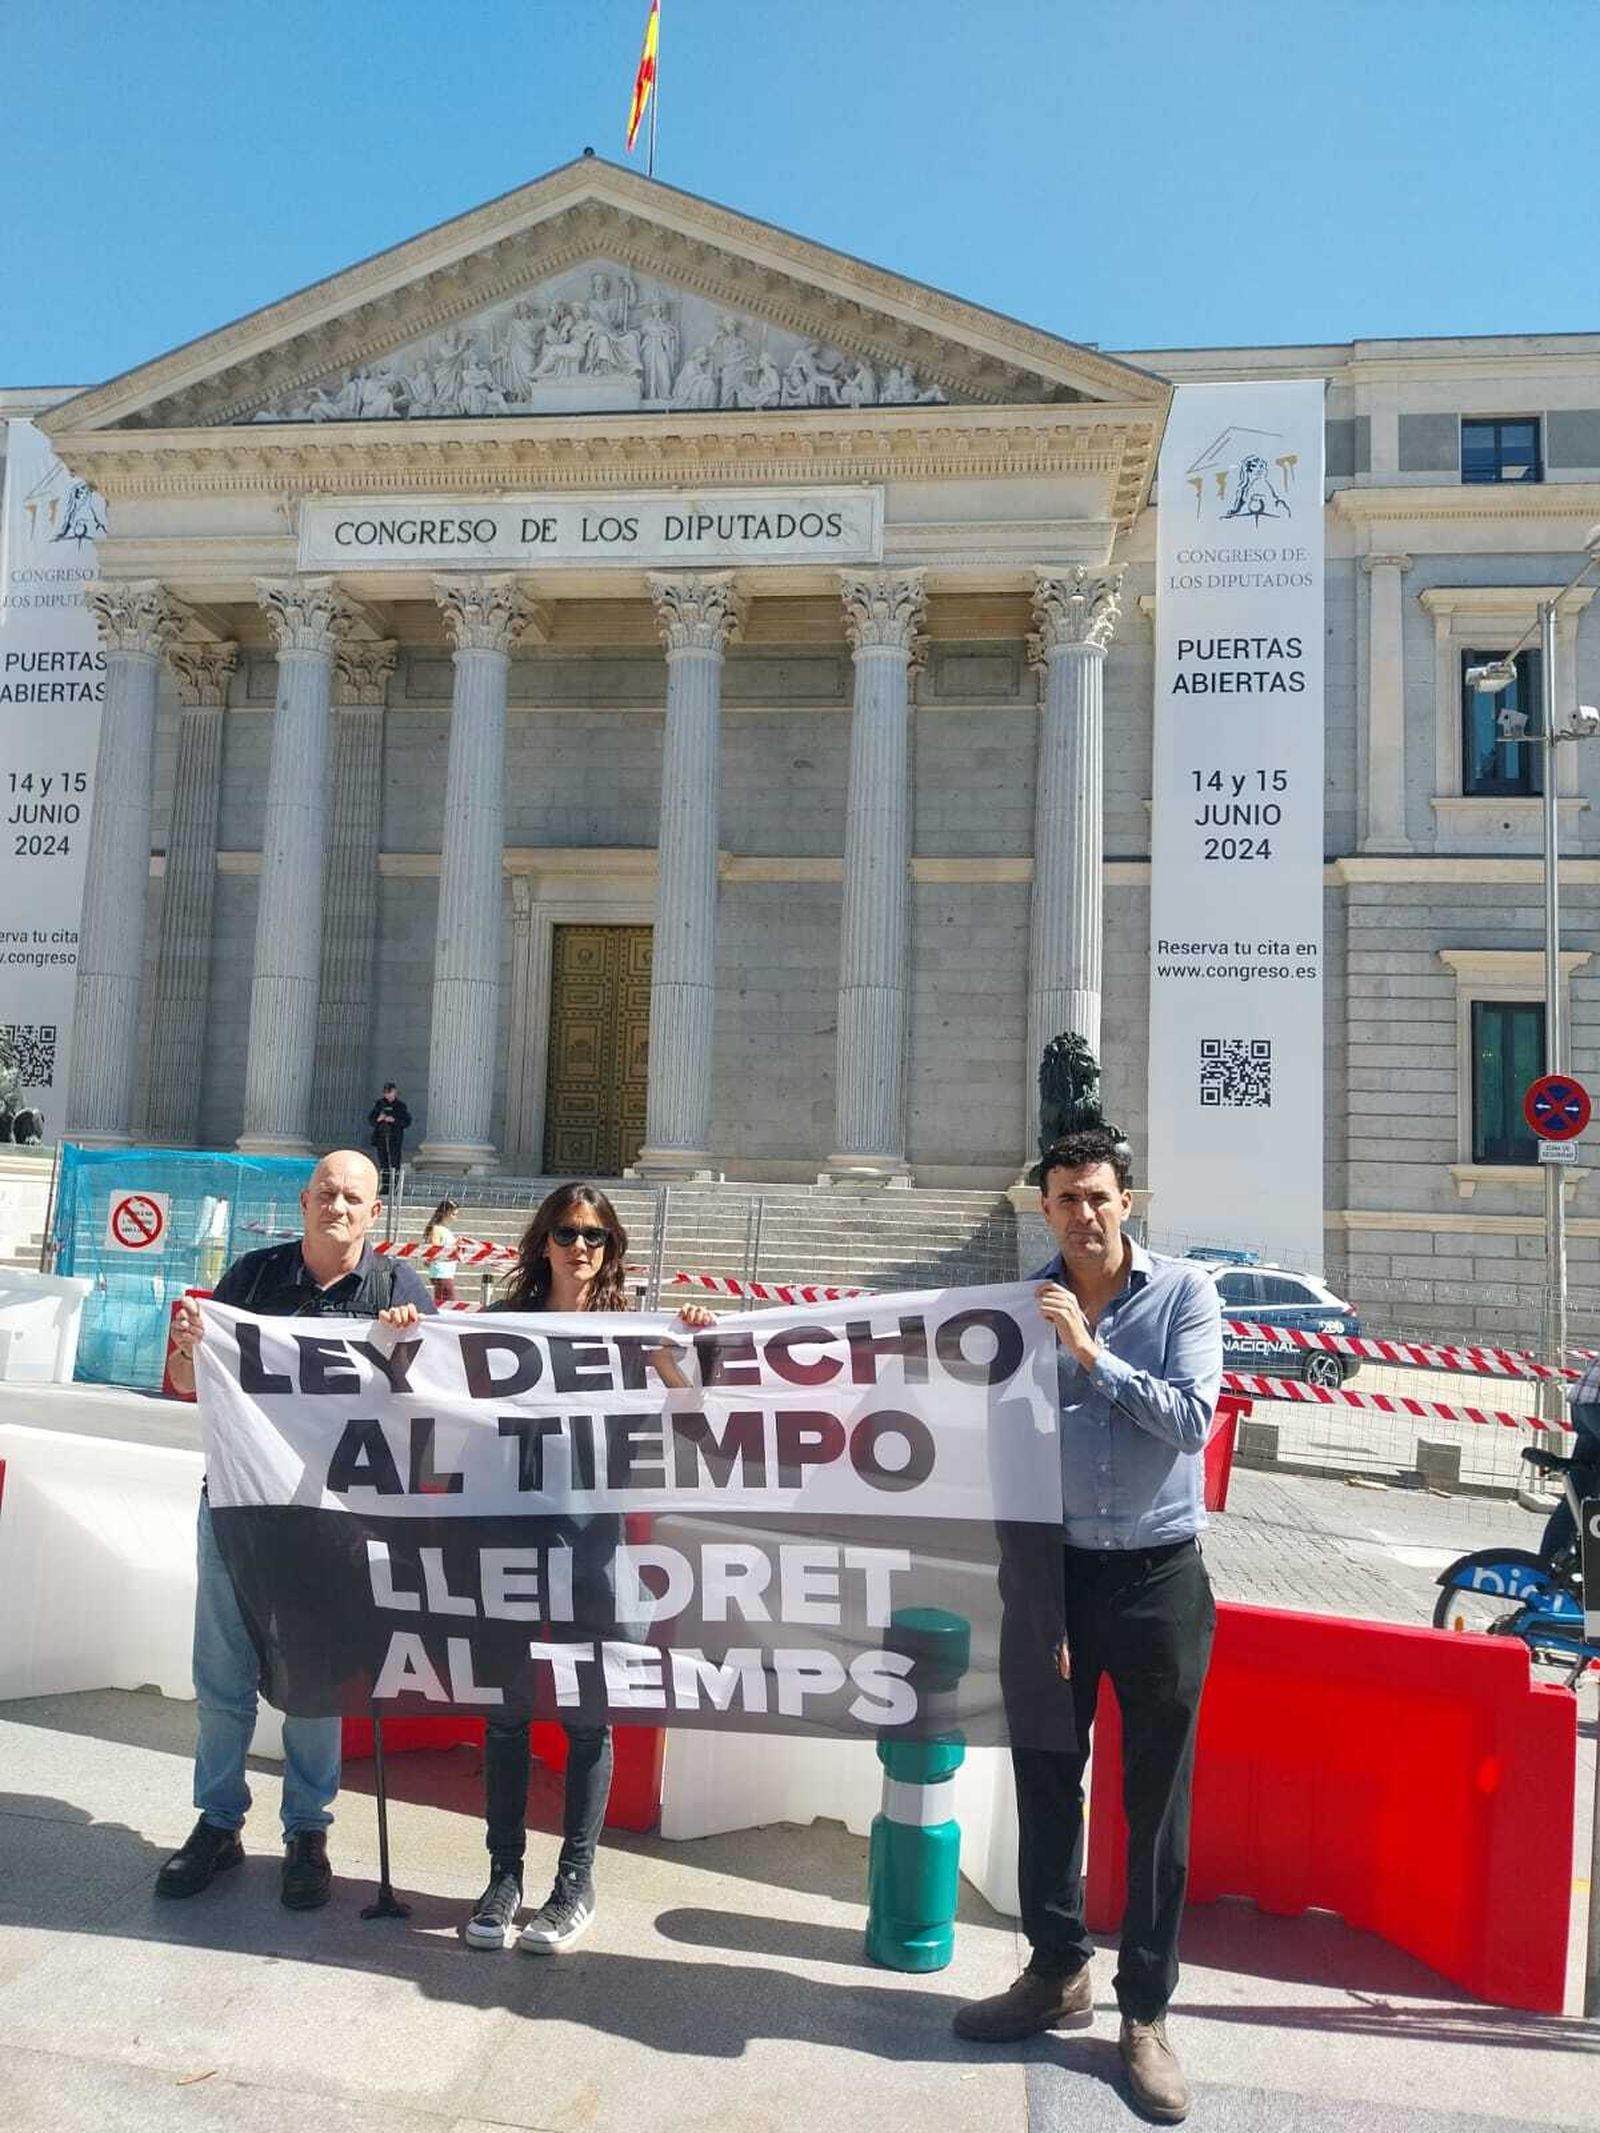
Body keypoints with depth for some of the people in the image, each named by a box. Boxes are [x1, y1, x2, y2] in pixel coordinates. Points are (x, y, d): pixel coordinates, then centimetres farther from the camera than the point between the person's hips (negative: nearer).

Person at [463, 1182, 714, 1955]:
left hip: (590, 1536, -1)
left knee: (586, 1710, 6)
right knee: (505, 1705, 9)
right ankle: (504, 1874, 25)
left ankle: (575, 1883, 21)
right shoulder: (503, 1321, 4)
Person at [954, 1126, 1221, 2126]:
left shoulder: (1184, 1291, -5)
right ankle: (1058, 1972, 34)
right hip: (1056, 1572, 2)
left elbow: (1192, 1419, -13)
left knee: (1158, 1803, 9)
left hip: (1160, 1576, -2)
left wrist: (1092, 1353, -20)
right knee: (1045, 1784, 13)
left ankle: (1147, 2010, 25)